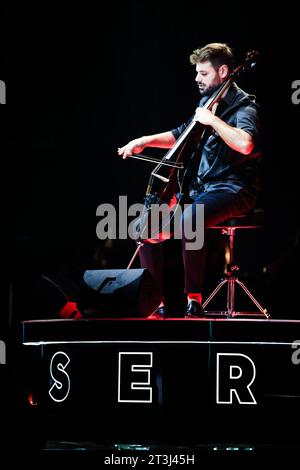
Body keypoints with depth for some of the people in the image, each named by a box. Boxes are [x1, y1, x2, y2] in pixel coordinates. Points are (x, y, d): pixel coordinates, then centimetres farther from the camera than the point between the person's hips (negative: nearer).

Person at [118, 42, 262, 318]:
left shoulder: (243, 106, -9)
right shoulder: (208, 102, 16)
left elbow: (245, 144, -31)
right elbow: (178, 137, 28)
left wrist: (212, 120, -22)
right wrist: (146, 140, 13)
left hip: (233, 190, -9)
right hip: (200, 190, 9)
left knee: (188, 220, -38)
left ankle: (194, 299, -28)